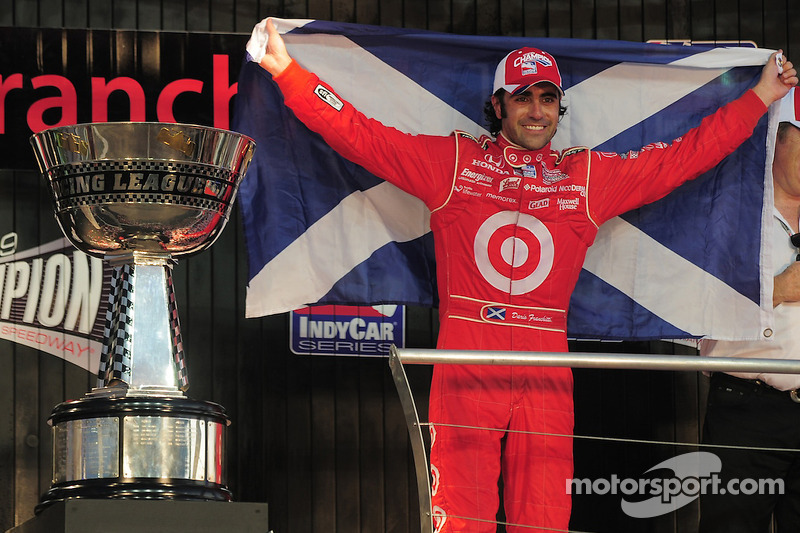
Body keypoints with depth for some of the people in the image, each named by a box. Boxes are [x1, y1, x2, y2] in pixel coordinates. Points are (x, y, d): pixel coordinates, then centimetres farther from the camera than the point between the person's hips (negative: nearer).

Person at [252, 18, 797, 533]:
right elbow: (357, 134, 8)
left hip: (546, 373, 2)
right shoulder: (451, 161, 10)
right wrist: (286, 70, 1)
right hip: (465, 362, -2)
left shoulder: (591, 176, 15)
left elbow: (685, 156, 20)